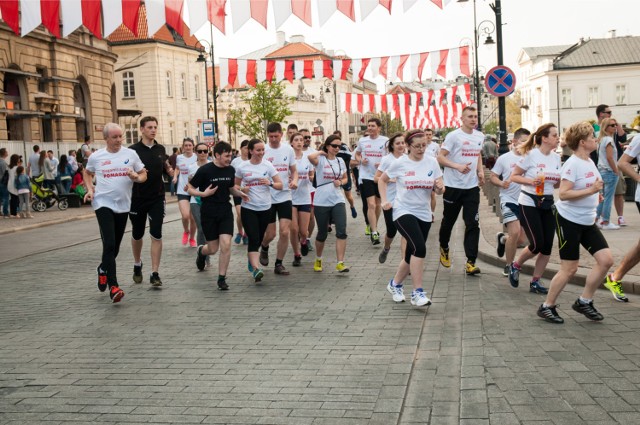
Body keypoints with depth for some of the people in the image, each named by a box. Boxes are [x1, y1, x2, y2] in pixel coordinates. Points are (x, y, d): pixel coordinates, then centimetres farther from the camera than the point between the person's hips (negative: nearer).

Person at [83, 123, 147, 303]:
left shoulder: (131, 154, 2)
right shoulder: (96, 157, 2)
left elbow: (143, 174, 9)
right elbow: (87, 173, 20)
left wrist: (136, 177, -13)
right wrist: (89, 189, 4)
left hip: (123, 205, 3)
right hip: (103, 204, -3)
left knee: (115, 246, 13)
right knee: (109, 244, -15)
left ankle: (103, 270, 42)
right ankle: (113, 286, -15)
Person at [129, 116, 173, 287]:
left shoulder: (160, 149, 4)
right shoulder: (133, 150, -8)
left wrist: (170, 170, 2)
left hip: (157, 198, 2)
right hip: (137, 199, -2)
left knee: (156, 236, -6)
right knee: (137, 235, 14)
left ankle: (155, 274, -3)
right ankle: (137, 265, 39)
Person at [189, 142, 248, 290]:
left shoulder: (230, 170, 0)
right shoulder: (204, 170, -13)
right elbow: (190, 189, -6)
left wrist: (240, 193, -2)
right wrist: (203, 194, -22)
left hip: (225, 212, 3)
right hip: (208, 214, -3)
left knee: (226, 245, -12)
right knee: (213, 249, 6)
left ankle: (222, 278, 2)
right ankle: (201, 251, 44)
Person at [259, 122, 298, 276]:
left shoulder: (288, 149, 3)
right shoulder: (263, 151, -6)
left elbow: (294, 171, 12)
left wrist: (294, 180, -9)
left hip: (285, 196, 2)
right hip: (267, 198, -2)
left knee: (285, 232, -5)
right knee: (270, 234, 3)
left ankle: (279, 264, 9)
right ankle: (264, 248, 38)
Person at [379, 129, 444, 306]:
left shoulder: (432, 162, 2)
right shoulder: (400, 163, -5)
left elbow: (439, 190, 4)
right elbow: (382, 180, 10)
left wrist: (440, 187, -19)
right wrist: (384, 200, -1)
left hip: (424, 214, 4)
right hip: (403, 212, -4)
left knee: (411, 255, 11)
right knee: (419, 248, -24)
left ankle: (395, 284, 37)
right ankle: (417, 293, -16)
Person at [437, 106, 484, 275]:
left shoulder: (480, 136, 8)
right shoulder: (453, 136, -10)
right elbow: (440, 158, -12)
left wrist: (480, 171, 8)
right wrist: (458, 166, -26)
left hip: (472, 187, 4)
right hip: (453, 186, -4)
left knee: (472, 224, -5)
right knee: (448, 221, 13)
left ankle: (470, 262, -6)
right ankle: (444, 249, 39)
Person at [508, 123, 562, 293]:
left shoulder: (556, 157, 7)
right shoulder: (531, 155, -12)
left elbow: (556, 184, 16)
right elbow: (513, 176, -7)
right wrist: (530, 181, -23)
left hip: (547, 204, 6)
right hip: (529, 204, -6)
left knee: (547, 246, 1)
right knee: (537, 244, -11)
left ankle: (535, 282, 14)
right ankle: (515, 266, 18)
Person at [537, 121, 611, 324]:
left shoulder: (590, 162, 9)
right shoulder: (573, 164, -17)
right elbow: (563, 194, -25)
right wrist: (591, 190, -26)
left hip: (587, 222, 8)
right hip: (569, 221, -8)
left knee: (606, 259, 0)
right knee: (569, 268, -4)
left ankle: (584, 301, 14)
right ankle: (547, 307, 12)